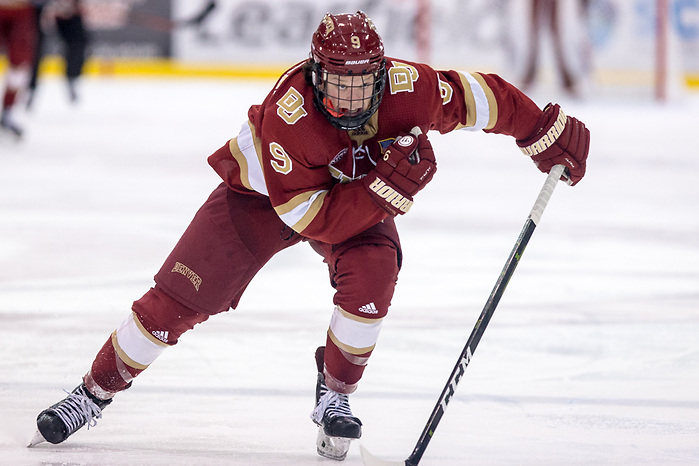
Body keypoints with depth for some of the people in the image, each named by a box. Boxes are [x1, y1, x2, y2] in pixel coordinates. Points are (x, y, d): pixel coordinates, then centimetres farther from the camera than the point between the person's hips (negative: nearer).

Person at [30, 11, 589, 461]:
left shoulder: (407, 87, -33)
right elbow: (315, 220, -38)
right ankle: (96, 391, 12)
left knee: (371, 277, -27)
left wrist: (549, 135, -12)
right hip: (263, 193, -2)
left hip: (365, 195, 3)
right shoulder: (289, 113, -41)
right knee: (178, 299, -7)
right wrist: (389, 185, -46)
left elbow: (481, 97, -16)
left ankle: (335, 398, -4)